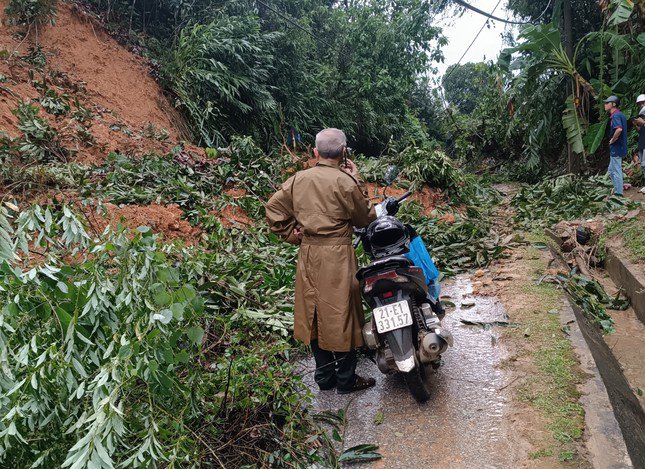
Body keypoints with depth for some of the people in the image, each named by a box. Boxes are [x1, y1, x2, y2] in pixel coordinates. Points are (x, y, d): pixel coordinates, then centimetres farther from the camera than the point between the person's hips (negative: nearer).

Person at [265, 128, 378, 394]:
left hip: (307, 255, 6)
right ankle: (346, 380, 21)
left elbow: (274, 207, 6)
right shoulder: (345, 181, -13)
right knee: (341, 315, 7)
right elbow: (366, 218, -2)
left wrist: (291, 234, 10)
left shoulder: (298, 179, 3)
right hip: (337, 257, -6)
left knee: (316, 316, 15)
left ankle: (324, 377, 30)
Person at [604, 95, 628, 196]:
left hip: (616, 148, -10)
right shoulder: (621, 115, 14)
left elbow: (619, 129, -34)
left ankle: (618, 193, 3)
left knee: (616, 172, -3)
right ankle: (617, 190, 24)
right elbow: (622, 129, 24)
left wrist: (612, 140, -20)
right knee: (611, 171, 19)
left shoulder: (615, 115, -17)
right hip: (620, 147, 10)